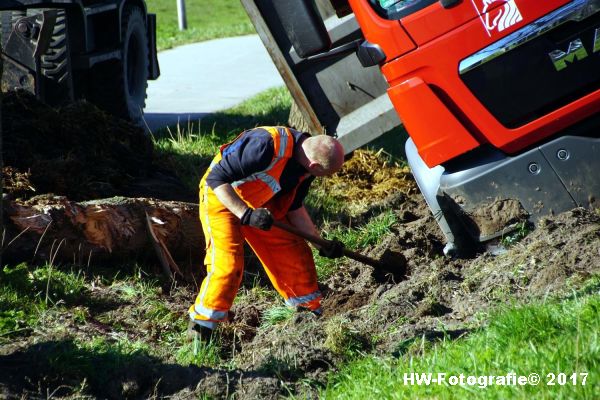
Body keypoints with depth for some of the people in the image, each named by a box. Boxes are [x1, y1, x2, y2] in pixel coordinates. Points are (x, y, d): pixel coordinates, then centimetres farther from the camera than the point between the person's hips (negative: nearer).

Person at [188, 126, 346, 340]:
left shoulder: (306, 164, -9)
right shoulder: (268, 146, -36)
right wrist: (247, 214, -39)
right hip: (222, 197, -8)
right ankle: (200, 327, -6)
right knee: (227, 263, -20)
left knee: (295, 253, 5)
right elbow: (216, 178, -32)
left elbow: (294, 207, 6)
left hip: (261, 205, 8)